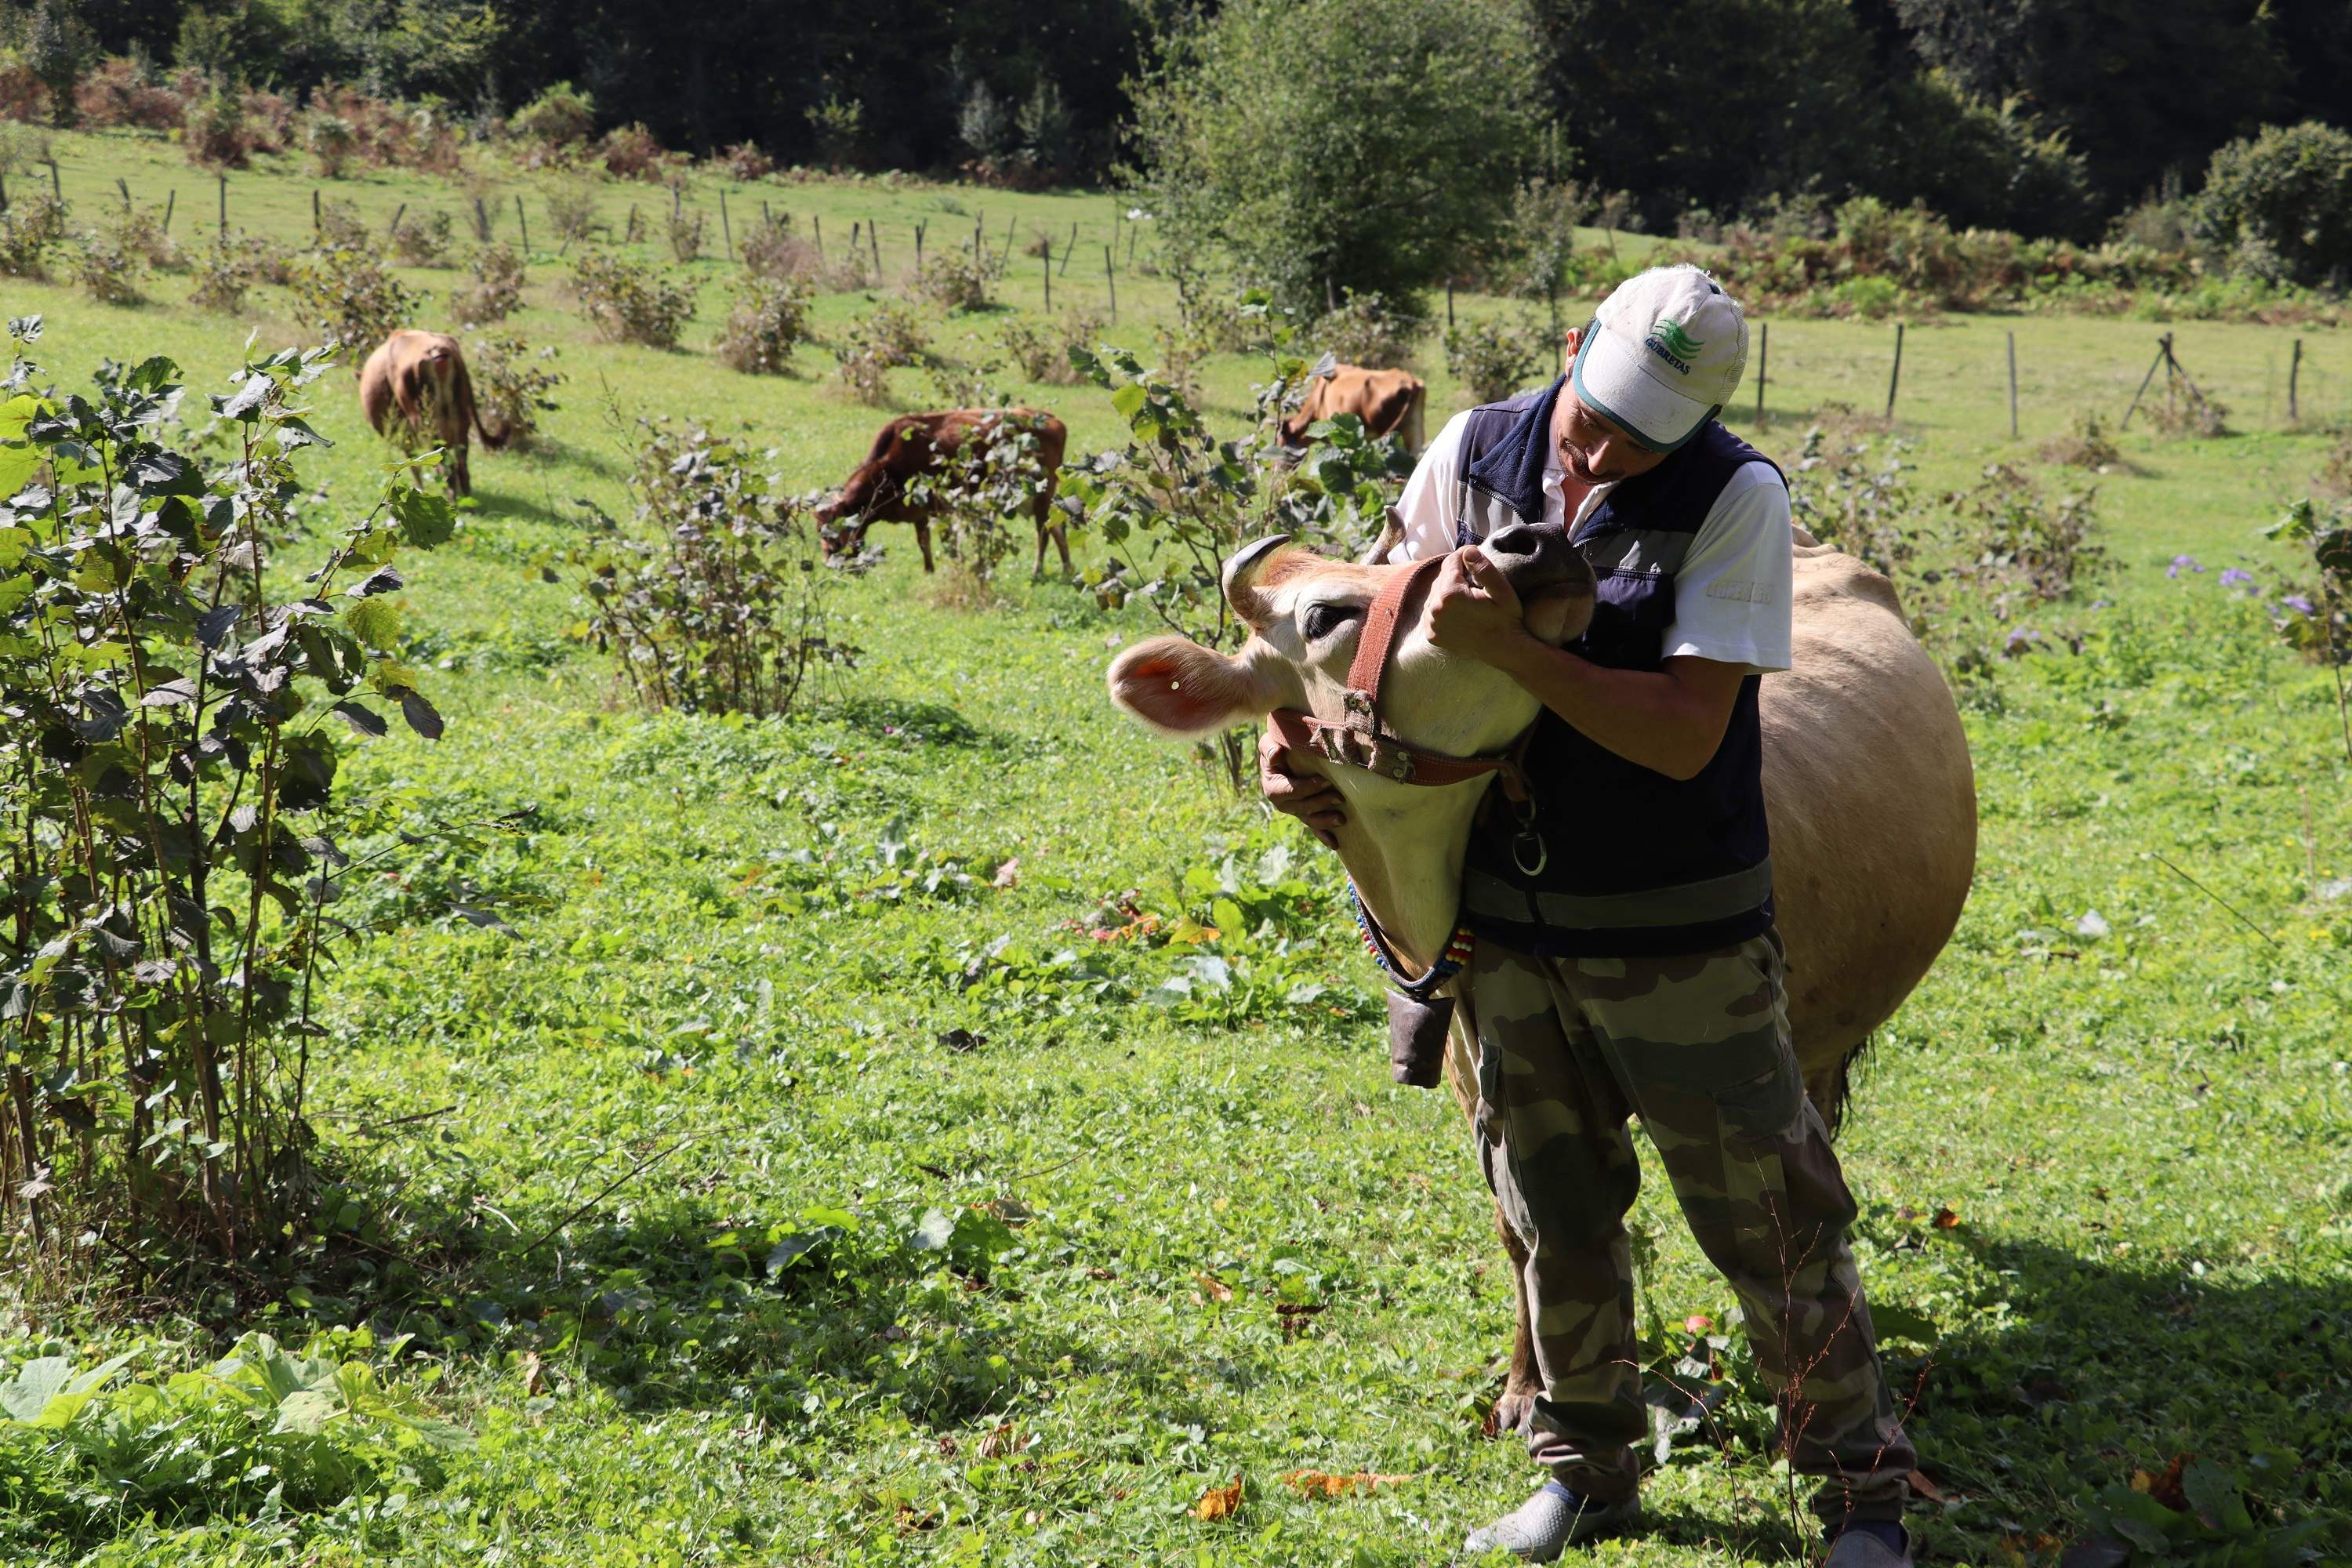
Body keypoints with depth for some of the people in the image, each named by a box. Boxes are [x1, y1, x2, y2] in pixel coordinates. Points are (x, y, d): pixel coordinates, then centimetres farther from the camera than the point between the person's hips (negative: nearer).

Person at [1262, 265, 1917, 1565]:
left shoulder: (1736, 498, -16)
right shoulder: (1472, 455, -4)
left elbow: (1685, 735, -23)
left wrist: (1509, 648, -30)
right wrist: (1292, 731, -3)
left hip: (1679, 934, -4)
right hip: (1507, 920, 4)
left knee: (1768, 1218, 4)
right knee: (1556, 1218, 16)